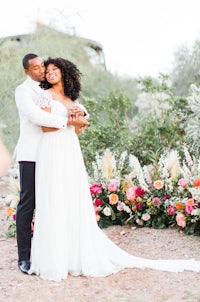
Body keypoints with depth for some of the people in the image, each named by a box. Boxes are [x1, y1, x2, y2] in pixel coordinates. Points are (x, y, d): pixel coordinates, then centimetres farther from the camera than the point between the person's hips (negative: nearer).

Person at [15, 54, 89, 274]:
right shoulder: (23, 91, -3)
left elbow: (73, 104, 19)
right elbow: (36, 116, -19)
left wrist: (79, 110, -7)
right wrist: (69, 121, -21)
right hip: (31, 154, -6)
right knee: (27, 204, -4)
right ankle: (24, 257, 2)